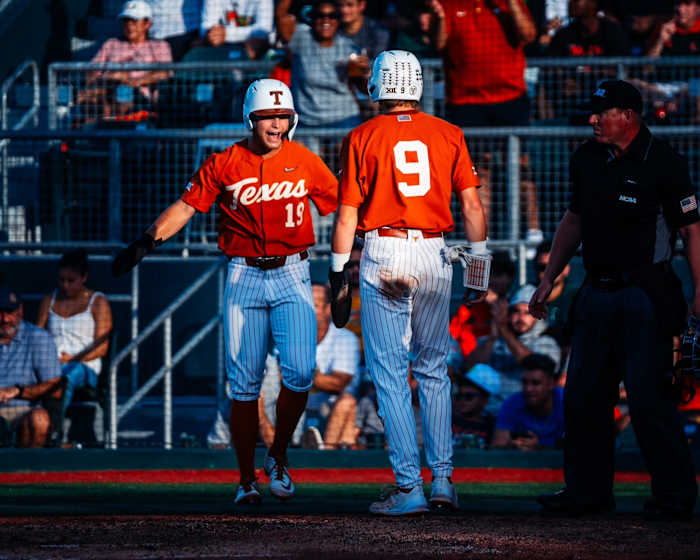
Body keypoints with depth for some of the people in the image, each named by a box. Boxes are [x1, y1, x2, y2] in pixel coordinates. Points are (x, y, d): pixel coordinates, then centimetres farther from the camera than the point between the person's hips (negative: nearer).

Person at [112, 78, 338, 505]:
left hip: (292, 276, 0)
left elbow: (339, 205, 10)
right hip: (244, 277, 0)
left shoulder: (305, 164, 1)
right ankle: (247, 478, 11)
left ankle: (279, 457, 11)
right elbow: (186, 206, 2)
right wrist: (148, 242, -8)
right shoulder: (224, 165, -1)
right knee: (244, 384, 1)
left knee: (299, 373, -13)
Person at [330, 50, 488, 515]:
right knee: (433, 371, 16)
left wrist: (338, 272, 4)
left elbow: (347, 214, -2)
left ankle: (410, 486, -5)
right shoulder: (448, 135, 5)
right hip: (434, 255, 3)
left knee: (390, 373, 1)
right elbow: (471, 203, 4)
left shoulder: (363, 138, -2)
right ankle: (443, 478, 13)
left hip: (383, 254, -3)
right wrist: (481, 261, 12)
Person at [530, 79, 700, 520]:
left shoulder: (663, 163, -9)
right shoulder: (587, 159, 10)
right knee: (583, 396, 7)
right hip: (597, 293, 7)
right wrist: (548, 281, 20)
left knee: (648, 396, -9)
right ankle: (587, 491, 18)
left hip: (645, 297, -7)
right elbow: (573, 222, 22)